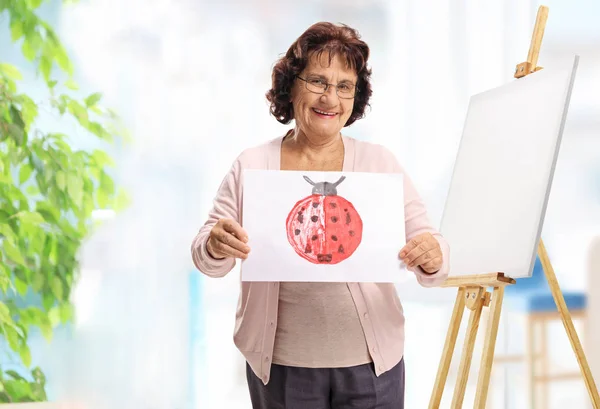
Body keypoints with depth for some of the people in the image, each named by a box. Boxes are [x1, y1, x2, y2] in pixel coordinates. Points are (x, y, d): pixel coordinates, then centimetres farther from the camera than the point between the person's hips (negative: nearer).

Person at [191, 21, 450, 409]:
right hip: (280, 365, 0)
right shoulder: (251, 166, 0)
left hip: (371, 361, 0)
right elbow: (207, 261, 0)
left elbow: (431, 259, -3)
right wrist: (216, 247, -22)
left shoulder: (381, 163, 0)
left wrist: (431, 256, -26)